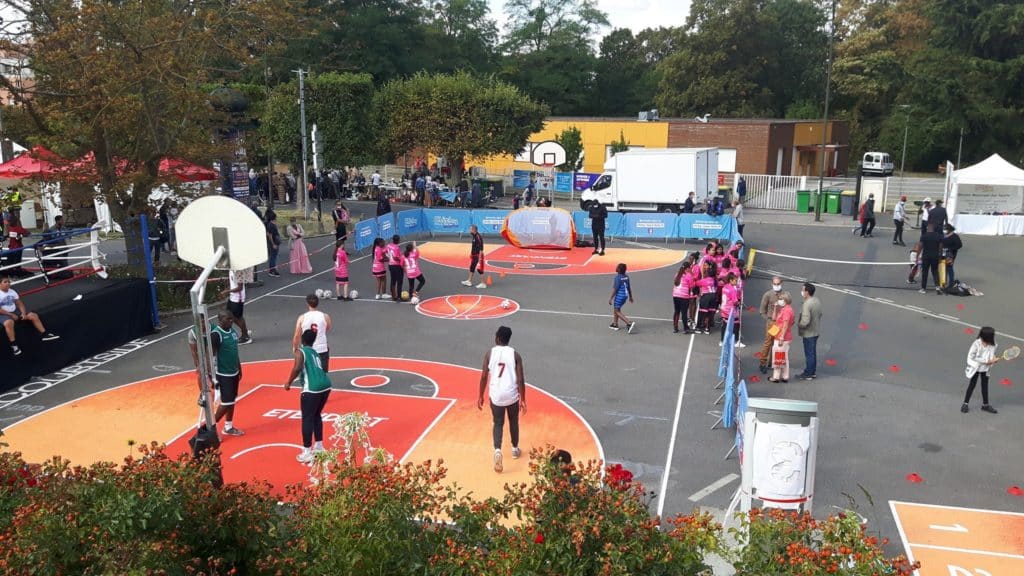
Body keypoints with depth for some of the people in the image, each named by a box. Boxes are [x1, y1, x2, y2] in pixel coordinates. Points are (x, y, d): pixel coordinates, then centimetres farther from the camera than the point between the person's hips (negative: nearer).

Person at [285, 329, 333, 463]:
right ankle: (319, 447, 31)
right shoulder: (315, 352, 24)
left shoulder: (300, 351, 2)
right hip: (326, 386, 7)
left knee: (307, 419, 4)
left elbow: (297, 368, -14)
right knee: (316, 415, 24)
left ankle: (307, 453, 7)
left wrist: (289, 382, -2)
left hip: (312, 389, -7)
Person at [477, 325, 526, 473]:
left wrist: (480, 396, 8)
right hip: (512, 395, 0)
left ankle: (497, 450, -11)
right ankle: (515, 449, 37)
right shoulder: (515, 354, -3)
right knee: (513, 422, 23)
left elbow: (484, 376, -3)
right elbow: (520, 379, -6)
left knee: (498, 424, 11)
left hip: (496, 395, 0)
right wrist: (523, 400, 2)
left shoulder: (490, 353, -2)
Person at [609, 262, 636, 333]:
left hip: (619, 296, -8)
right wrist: (630, 297, 23)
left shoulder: (618, 277, -19)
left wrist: (610, 298, -13)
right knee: (616, 309, 23)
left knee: (617, 311, 1)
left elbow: (615, 289, -19)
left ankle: (629, 323, -11)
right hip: (625, 295, 8)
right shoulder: (626, 277, 4)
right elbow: (629, 287, 11)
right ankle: (615, 324, 30)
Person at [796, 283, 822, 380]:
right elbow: (820, 314, 14)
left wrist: (798, 324, -11)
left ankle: (808, 374, 16)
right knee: (813, 352, 20)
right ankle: (813, 372, 31)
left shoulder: (807, 304, -27)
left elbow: (805, 321, -29)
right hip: (816, 331, 9)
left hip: (808, 333, -9)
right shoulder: (817, 300, 1)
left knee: (809, 354, 4)